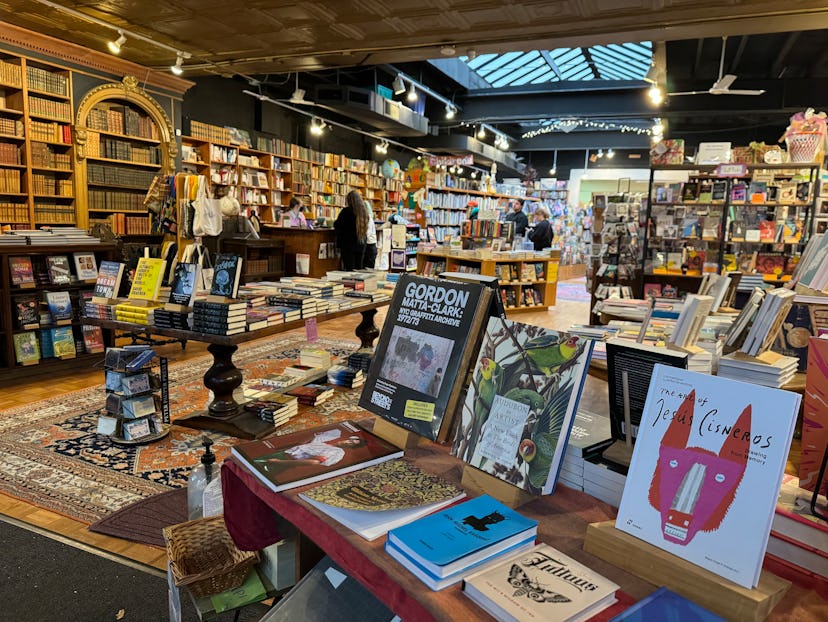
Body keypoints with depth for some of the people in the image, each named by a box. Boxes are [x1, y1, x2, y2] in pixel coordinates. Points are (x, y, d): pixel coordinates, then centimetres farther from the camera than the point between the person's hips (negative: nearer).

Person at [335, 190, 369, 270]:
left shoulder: (346, 211, -11)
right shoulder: (364, 212, 4)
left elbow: (337, 225, -3)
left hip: (348, 245, -5)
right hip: (361, 245, 5)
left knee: (349, 269, -3)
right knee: (359, 269, 10)